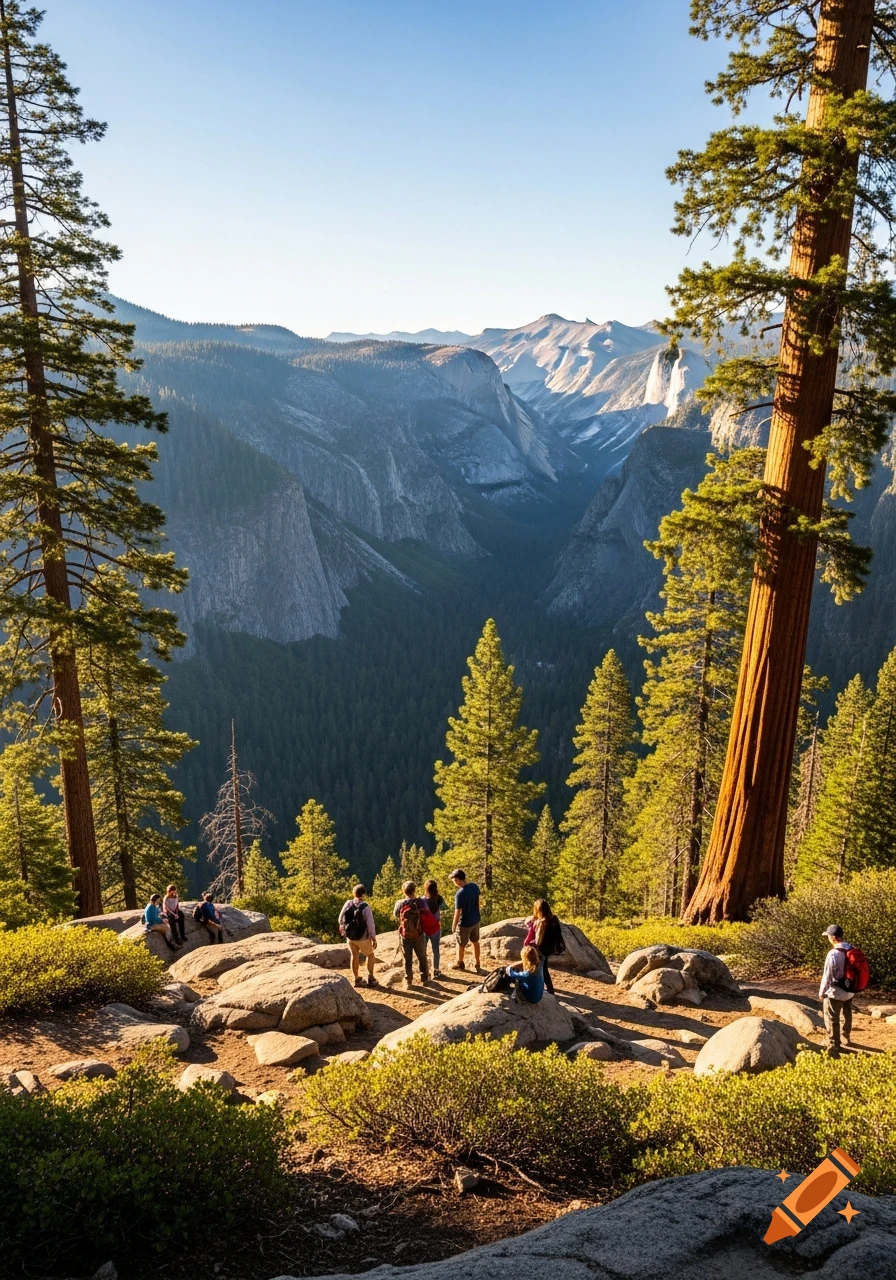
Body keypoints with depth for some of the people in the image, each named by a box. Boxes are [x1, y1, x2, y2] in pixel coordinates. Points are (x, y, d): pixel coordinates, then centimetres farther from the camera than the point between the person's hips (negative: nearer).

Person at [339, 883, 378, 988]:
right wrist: (374, 939, -9)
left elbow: (341, 919, 1)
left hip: (349, 936, 4)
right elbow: (370, 924, -18)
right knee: (370, 955, 17)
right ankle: (370, 978, 14)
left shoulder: (348, 904, -8)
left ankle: (357, 979, 25)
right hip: (362, 937, -4)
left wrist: (343, 928, 21)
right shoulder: (365, 907, -20)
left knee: (355, 956, 19)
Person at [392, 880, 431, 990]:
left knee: (408, 960, 14)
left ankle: (408, 982, 21)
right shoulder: (421, 902, -14)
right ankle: (425, 979, 31)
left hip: (405, 936, 0)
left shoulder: (400, 903, -14)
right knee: (422, 958, 19)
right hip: (419, 935, 0)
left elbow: (395, 915, 3)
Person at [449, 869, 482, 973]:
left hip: (465, 923, -6)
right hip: (476, 919, 6)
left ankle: (460, 963, 38)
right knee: (475, 942, 23)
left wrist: (454, 925, -10)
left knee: (461, 944, 18)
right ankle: (477, 964, 34)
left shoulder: (460, 894, -31)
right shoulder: (475, 886, -10)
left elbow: (458, 912, -22)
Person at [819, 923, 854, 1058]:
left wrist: (821, 992, -6)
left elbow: (827, 976, -20)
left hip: (835, 993, -7)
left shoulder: (833, 954, -27)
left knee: (832, 1022, 4)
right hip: (849, 991, 7)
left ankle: (833, 1050, 6)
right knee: (846, 1016, 28)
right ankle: (846, 1038, 49)